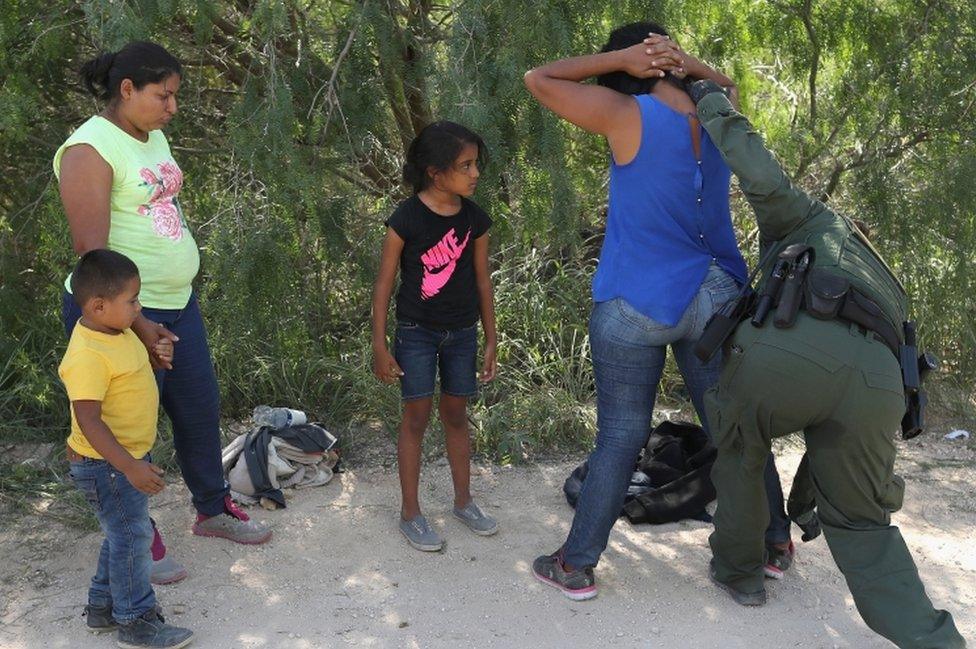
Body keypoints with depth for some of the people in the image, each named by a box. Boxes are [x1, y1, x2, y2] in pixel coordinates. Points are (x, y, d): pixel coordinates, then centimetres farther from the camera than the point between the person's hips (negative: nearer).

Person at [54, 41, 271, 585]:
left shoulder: (154, 138, 10)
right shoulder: (90, 149, -17)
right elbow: (91, 249, -22)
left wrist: (181, 291, 18)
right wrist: (134, 324, -22)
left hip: (178, 305, 9)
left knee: (201, 410, 19)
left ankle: (213, 510, 39)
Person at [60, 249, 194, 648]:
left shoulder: (116, 332, 2)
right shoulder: (87, 357, -29)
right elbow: (89, 423, -31)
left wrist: (154, 353, 9)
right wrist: (131, 468, -33)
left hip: (130, 456, 10)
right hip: (105, 465, -10)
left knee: (124, 535, 21)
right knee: (131, 538, 1)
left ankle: (103, 607, 38)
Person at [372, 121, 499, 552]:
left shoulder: (474, 219, -2)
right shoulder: (406, 218, -15)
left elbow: (482, 279, 7)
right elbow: (385, 282, -9)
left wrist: (491, 339, 10)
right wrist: (379, 346, -9)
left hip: (462, 332, 4)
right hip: (417, 333, -4)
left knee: (456, 415, 15)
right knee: (417, 417, 2)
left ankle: (463, 501, 29)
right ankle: (410, 513, 15)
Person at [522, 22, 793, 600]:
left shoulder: (629, 116, -13)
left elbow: (539, 79, -6)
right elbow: (724, 82, 28)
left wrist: (621, 57, -6)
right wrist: (688, 64, 6)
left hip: (634, 305, -4)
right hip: (714, 298, 4)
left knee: (621, 437, 5)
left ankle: (577, 566, 16)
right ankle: (774, 544, 29)